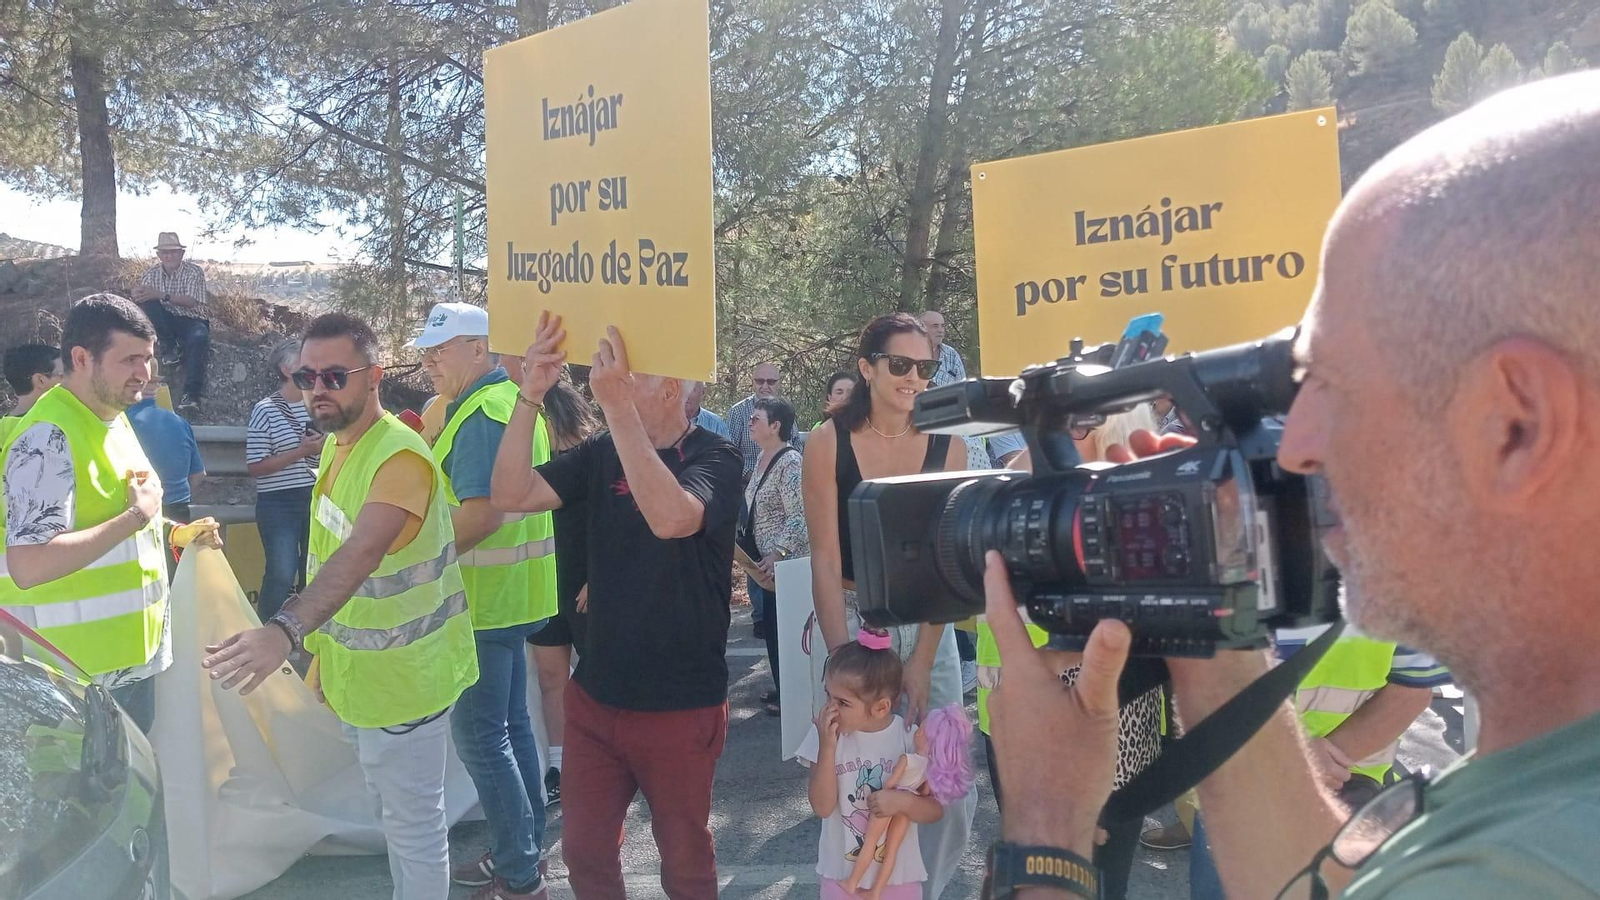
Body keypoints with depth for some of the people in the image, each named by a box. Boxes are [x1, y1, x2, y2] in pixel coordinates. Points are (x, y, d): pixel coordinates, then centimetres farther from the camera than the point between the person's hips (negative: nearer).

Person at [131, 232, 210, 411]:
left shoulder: (194, 272, -6)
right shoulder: (151, 273, 6)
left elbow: (191, 302, -19)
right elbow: (139, 299, -1)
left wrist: (162, 295, -31)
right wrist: (138, 294, -26)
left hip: (192, 319, -4)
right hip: (166, 321, 4)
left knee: (198, 336, -37)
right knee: (147, 302, -23)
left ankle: (191, 394, -40)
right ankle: (170, 346, -18)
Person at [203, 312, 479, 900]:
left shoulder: (400, 457, -24)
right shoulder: (338, 444, 5)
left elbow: (361, 555, -40)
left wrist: (285, 631, -53)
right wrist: (320, 650, 14)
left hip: (401, 679, -9)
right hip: (355, 672, 9)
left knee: (412, 825, 6)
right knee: (393, 811, 24)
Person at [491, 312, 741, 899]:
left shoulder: (713, 459, -14)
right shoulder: (602, 454, 1)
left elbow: (671, 517, -35)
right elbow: (511, 495, -9)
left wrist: (618, 407, -38)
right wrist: (531, 395, -20)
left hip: (680, 707, -5)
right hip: (594, 695, 5)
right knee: (584, 849, 18)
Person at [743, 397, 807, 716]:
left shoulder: (790, 461, -17)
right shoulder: (764, 458, 10)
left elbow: (799, 516, -24)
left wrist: (778, 553, -28)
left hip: (787, 560, -9)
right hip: (768, 558, 9)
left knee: (782, 625, -2)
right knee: (772, 623, 14)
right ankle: (782, 689, 25)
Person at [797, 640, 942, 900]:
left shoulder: (910, 738, -12)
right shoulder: (827, 734, -11)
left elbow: (936, 810, -5)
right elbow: (822, 807, -17)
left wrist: (903, 801, -24)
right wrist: (827, 747, -25)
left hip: (899, 875, 0)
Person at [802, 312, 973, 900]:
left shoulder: (948, 447, -5)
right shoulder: (828, 443, -10)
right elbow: (825, 562, -11)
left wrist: (920, 663, -11)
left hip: (927, 624, 2)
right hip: (852, 619, -2)